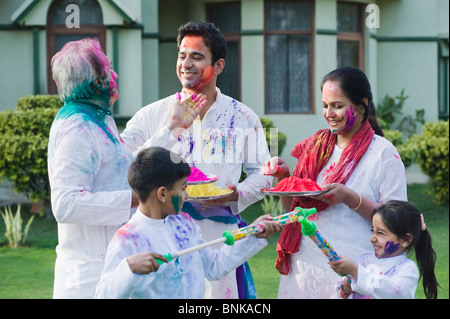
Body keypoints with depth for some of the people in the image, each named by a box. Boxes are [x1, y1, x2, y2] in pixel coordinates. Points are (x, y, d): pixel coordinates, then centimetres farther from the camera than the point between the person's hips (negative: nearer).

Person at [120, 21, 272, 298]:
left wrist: (237, 194, -9)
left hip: (219, 237, 1)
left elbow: (263, 173, 12)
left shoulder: (243, 118, 8)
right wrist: (171, 129, -15)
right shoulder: (153, 115, 5)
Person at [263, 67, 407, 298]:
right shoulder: (316, 145, 11)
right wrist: (284, 177, -2)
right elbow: (293, 209, 16)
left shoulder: (382, 153, -4)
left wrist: (350, 198, -20)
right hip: (304, 264, 5)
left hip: (350, 268, -5)